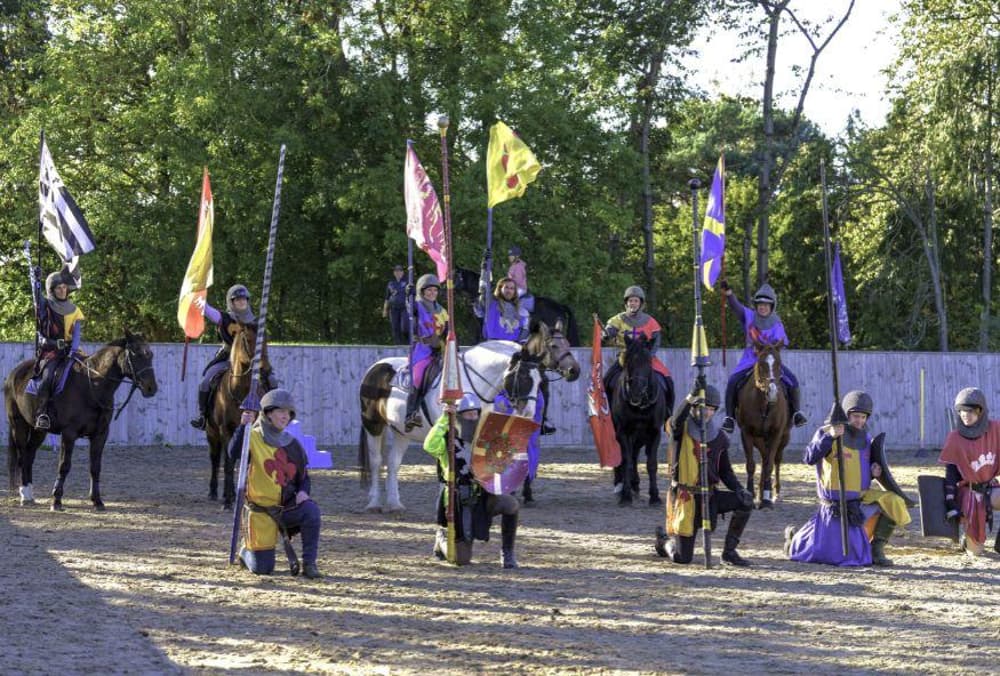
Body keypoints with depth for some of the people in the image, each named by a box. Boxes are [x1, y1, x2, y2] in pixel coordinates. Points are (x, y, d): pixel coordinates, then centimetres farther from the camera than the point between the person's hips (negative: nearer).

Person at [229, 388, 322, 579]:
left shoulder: (292, 445, 5)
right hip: (261, 511, -3)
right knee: (262, 569, -6)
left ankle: (309, 564, -16)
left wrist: (303, 491, -10)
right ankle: (247, 551, 32)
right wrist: (244, 426, -36)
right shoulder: (254, 438, -7)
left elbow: (304, 476, 12)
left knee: (311, 510, -30)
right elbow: (234, 454, -27)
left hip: (287, 507, 3)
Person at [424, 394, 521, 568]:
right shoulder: (447, 442, -7)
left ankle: (507, 553, -9)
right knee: (462, 560, -5)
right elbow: (430, 446, -30)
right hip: (458, 503, -3)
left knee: (511, 503, -28)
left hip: (483, 499, 3)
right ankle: (442, 538, 31)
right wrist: (444, 419, -30)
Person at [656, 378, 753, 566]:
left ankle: (729, 552, -4)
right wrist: (692, 396, -44)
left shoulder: (719, 436, 7)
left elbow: (725, 470, 13)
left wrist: (739, 489, -6)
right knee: (682, 558, -6)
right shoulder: (683, 430, -5)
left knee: (745, 502, -20)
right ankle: (664, 541, 32)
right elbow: (676, 421, -31)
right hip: (687, 497, -4)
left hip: (710, 495, 4)